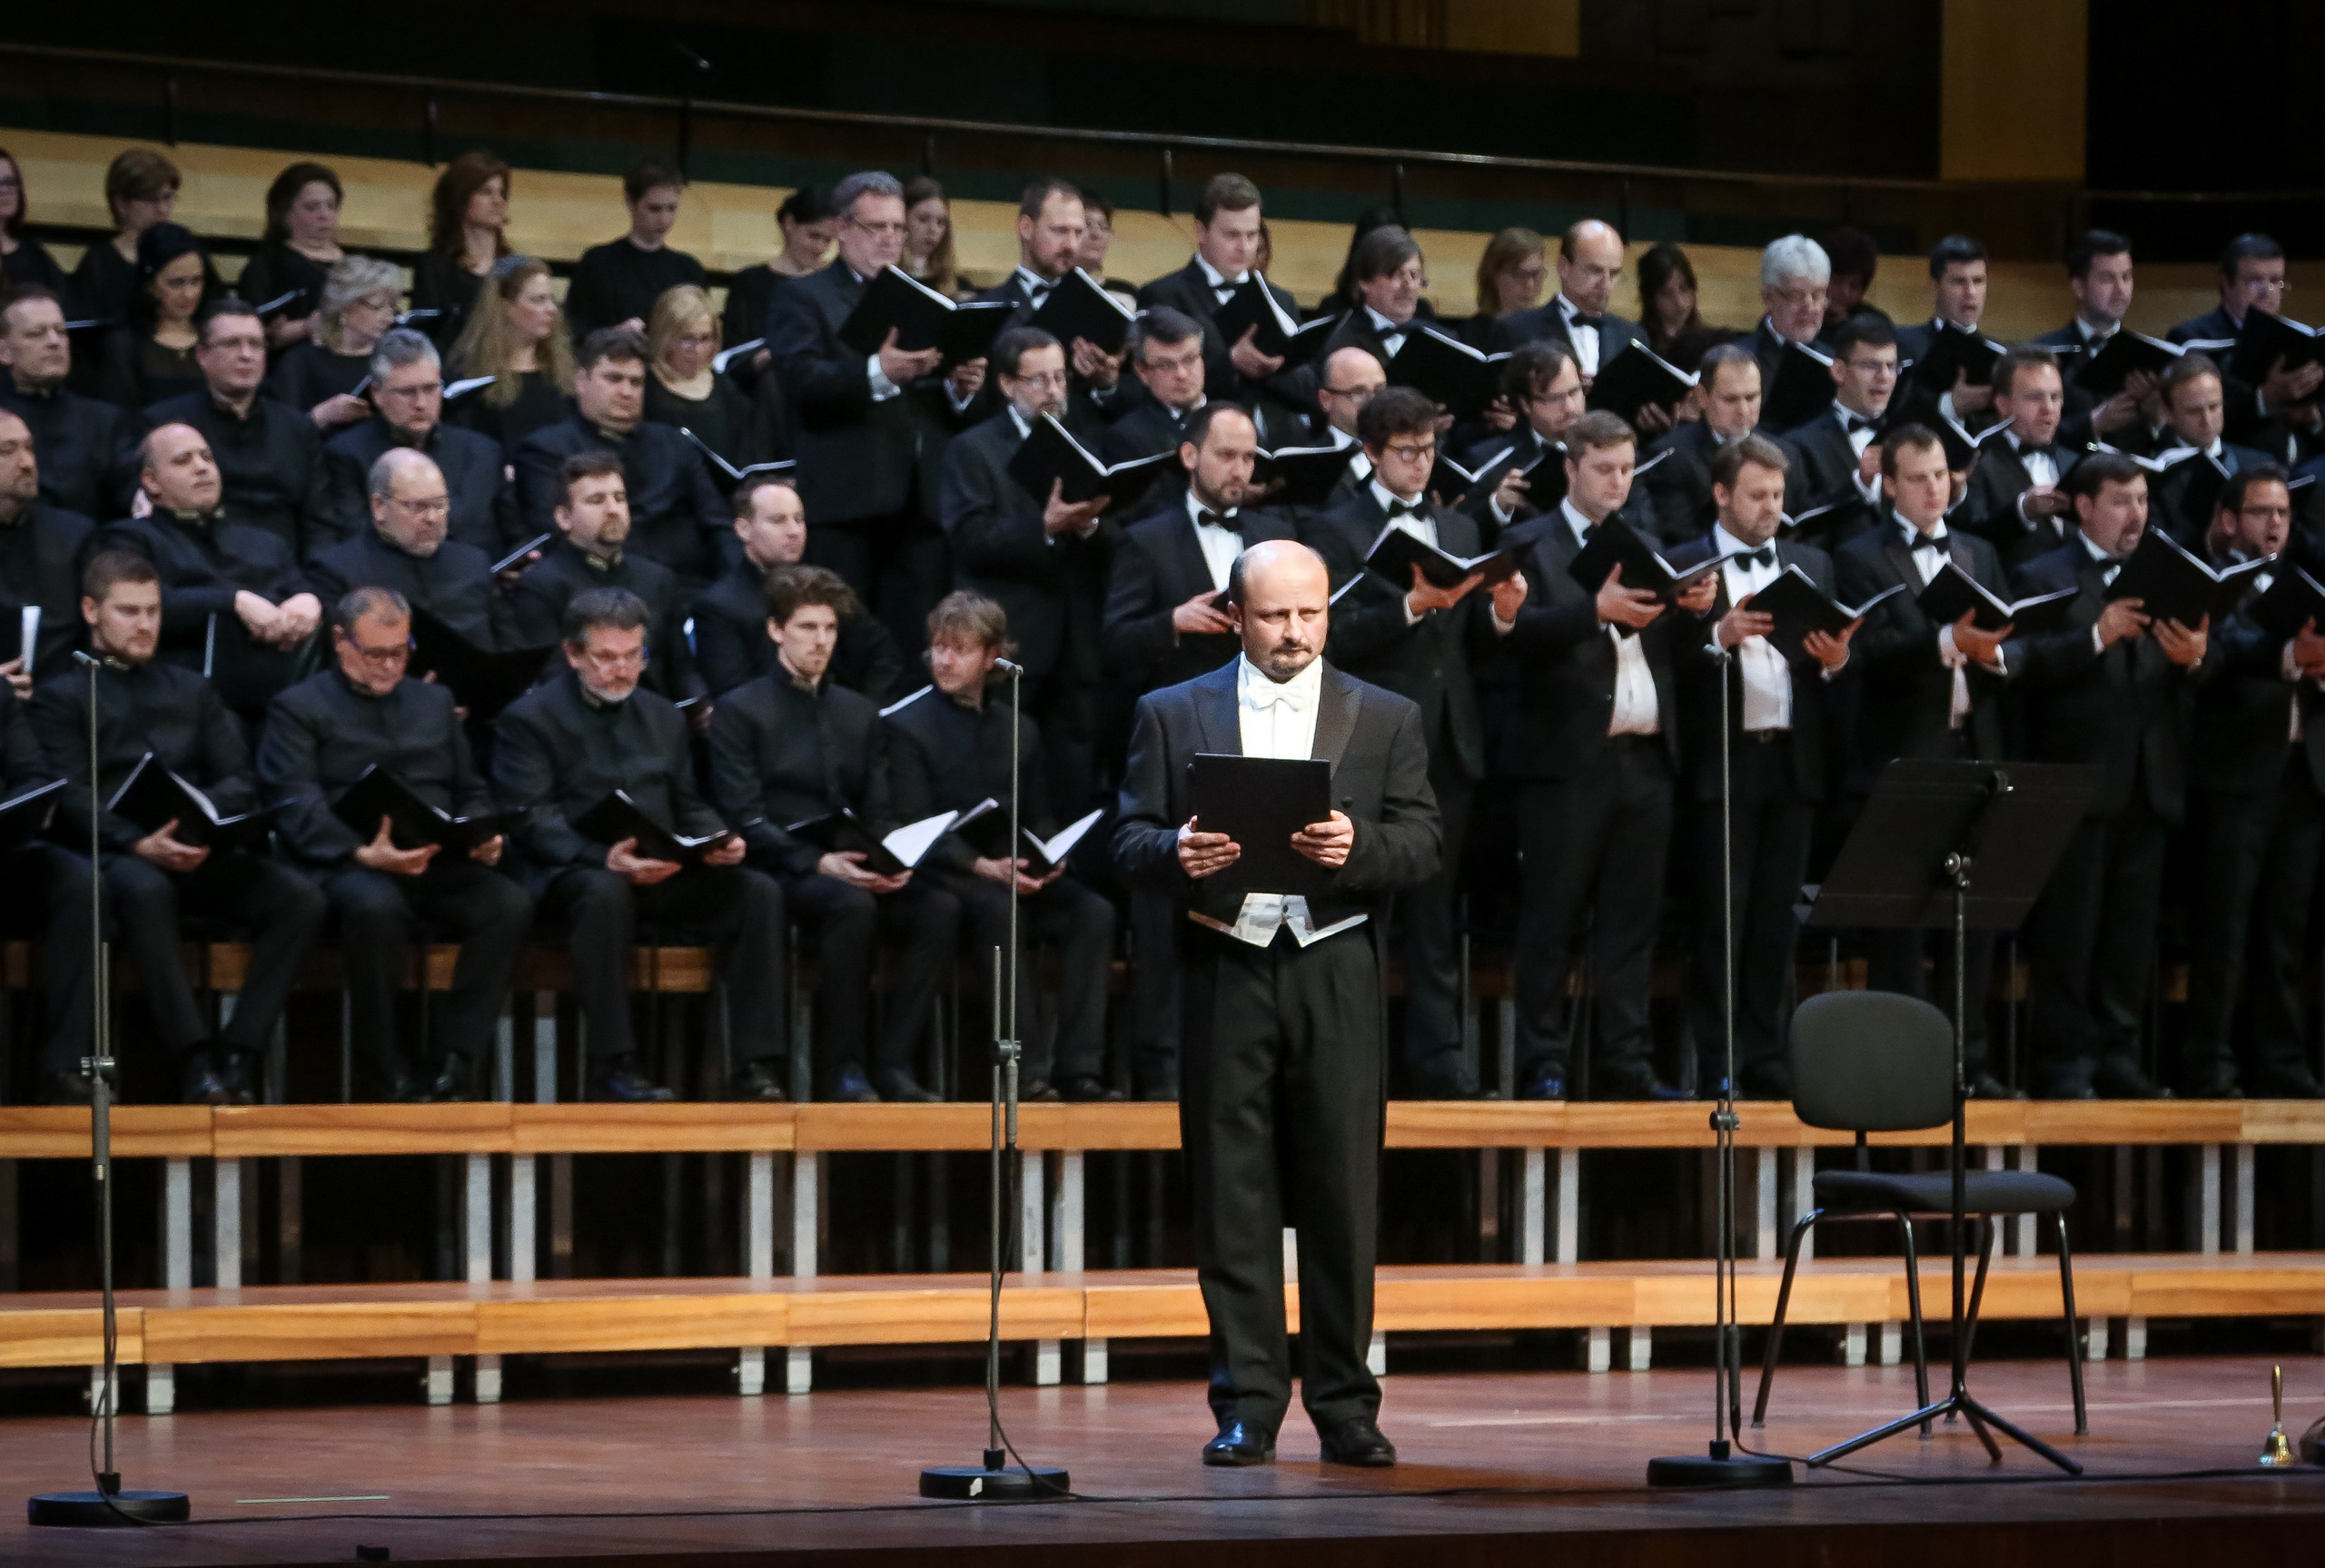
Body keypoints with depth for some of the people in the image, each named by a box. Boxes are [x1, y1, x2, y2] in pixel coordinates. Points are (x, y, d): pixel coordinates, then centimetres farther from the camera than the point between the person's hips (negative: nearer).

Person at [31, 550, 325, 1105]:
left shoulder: (191, 689, 26)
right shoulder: (61, 696, 13)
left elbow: (240, 781, 15)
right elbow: (71, 800, -2)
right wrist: (138, 843, -20)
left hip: (201, 853, 4)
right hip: (117, 856, -4)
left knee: (299, 896, -24)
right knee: (144, 890, -40)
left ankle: (239, 1055, -26)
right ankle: (195, 1060, -41)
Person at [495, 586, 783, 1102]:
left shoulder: (662, 717, 22)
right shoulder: (530, 719, 2)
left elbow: (688, 805, 21)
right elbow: (532, 821, -9)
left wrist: (717, 840, -4)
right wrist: (603, 857, -25)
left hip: (663, 872, 5)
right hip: (573, 873, -5)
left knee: (758, 891, -20)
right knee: (604, 894, -40)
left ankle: (755, 1065, -22)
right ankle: (613, 1065, -35)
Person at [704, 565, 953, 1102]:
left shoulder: (860, 715, 20)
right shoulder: (740, 712, 3)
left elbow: (881, 813, 16)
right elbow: (745, 819, -7)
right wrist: (818, 862, -21)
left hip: (855, 871, 5)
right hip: (782, 872, -5)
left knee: (939, 907, -24)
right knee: (852, 904, -37)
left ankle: (893, 1061, -23)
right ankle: (843, 1065, -28)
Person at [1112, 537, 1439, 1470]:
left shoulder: (1385, 720, 11)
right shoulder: (1173, 715, 11)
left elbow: (1421, 848, 4)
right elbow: (1132, 842, 7)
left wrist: (1356, 845, -17)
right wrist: (1176, 856, -16)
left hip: (1336, 973, 0)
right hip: (1226, 970, 0)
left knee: (1343, 1192, 0)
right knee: (1233, 1194, -1)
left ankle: (1344, 1406, 6)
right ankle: (1247, 1407, 4)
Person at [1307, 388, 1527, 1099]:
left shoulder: (1460, 529, 18)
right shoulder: (1336, 531, 0)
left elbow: (1473, 646, 16)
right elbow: (1336, 638, -11)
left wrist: (1501, 614, -5)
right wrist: (1411, 606, -20)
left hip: (1447, 742, 5)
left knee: (1435, 911, 5)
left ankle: (1437, 1058, 4)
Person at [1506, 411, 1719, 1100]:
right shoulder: (1535, 547, 1)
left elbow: (1668, 647, 11)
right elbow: (1521, 632, -14)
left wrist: (1694, 608, -9)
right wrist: (1596, 610, -27)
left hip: (1646, 758, 5)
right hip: (1571, 758, -5)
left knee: (1632, 918, 5)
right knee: (1552, 919, -2)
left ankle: (1624, 1062, 8)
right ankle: (1543, 1063, 1)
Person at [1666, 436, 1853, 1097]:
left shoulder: (1812, 565, 17)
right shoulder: (1685, 566, 2)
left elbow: (1834, 654, 14)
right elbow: (1672, 663, -6)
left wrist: (1836, 662, -8)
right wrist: (1719, 637, -22)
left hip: (1793, 761, 4)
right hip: (1724, 762, -4)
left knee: (1777, 918, 5)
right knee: (1721, 914, -5)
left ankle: (1766, 1060, 8)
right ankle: (1715, 1064, -2)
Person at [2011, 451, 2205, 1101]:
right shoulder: (2043, 578, 1)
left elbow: (2183, 687, 10)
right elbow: (2026, 669, -13)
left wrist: (2194, 658, -12)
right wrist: (2096, 637, -22)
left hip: (2150, 783, 5)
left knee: (2132, 930, 7)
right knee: (2068, 931, -2)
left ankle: (2117, 1056, 13)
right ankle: (2064, 1064, 1)